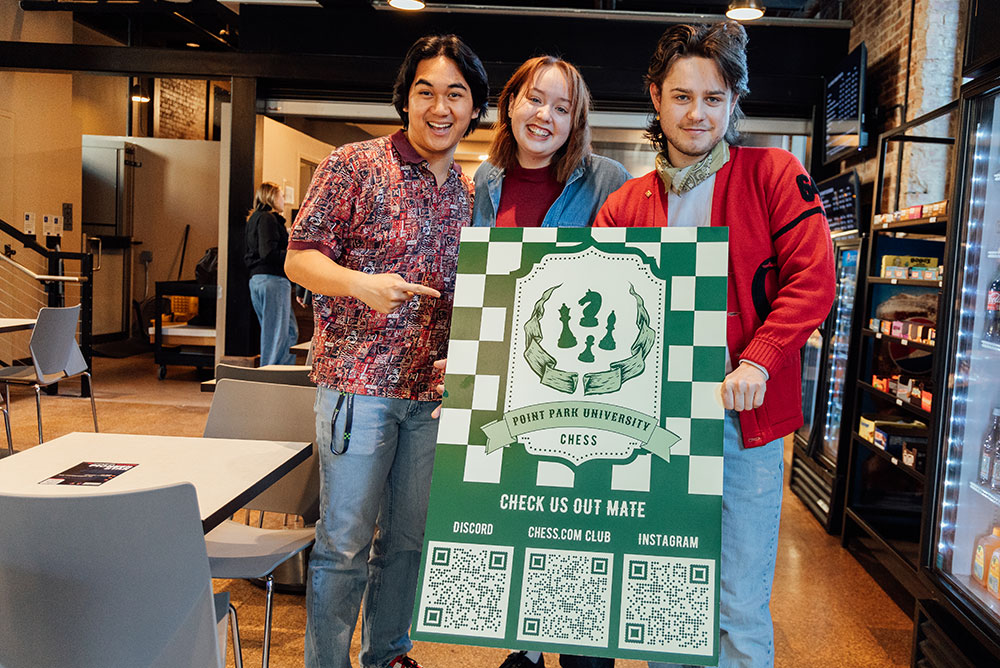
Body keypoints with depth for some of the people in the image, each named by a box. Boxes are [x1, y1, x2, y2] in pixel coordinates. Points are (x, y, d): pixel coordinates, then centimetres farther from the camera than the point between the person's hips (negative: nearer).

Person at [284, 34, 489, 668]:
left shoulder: (470, 191, 12)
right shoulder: (355, 166, -4)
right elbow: (300, 257, -6)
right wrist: (361, 284, -24)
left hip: (434, 389, 5)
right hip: (359, 381, -5)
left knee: (408, 539, 16)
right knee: (345, 543, 2)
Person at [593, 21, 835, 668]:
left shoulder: (775, 174, 2)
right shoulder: (626, 204, 9)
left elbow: (812, 279, -5)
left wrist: (758, 361, -19)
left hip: (742, 419, -2)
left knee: (741, 607, 5)